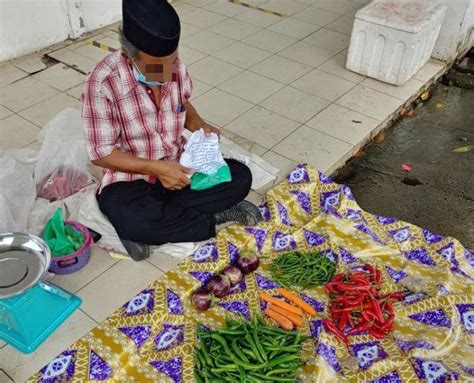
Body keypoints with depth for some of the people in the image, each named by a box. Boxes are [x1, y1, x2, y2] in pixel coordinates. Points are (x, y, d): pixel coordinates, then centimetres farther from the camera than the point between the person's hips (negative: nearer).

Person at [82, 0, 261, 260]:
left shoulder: (175, 67, -8)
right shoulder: (103, 82, -23)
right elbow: (101, 153, -18)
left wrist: (200, 126, -8)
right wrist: (157, 168, -27)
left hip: (177, 168, 4)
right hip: (130, 178, -4)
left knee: (240, 177, -15)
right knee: (129, 219, -36)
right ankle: (216, 216, -14)